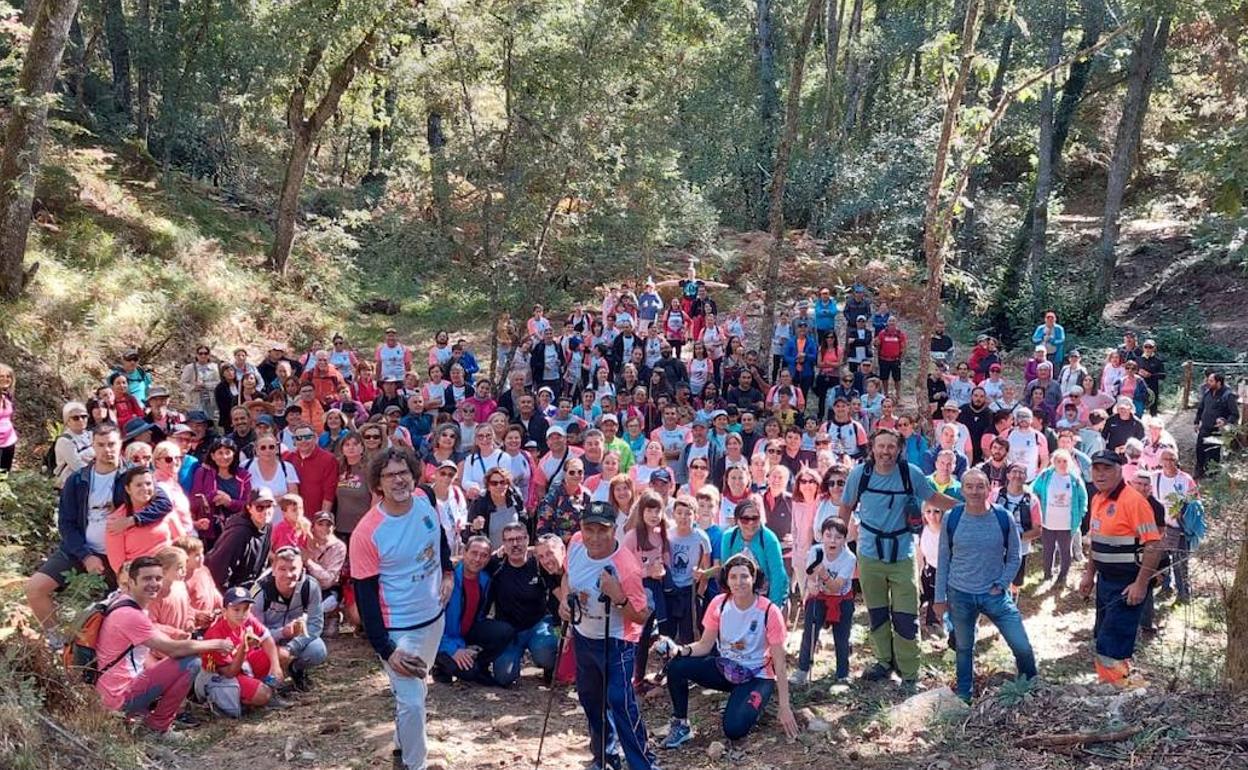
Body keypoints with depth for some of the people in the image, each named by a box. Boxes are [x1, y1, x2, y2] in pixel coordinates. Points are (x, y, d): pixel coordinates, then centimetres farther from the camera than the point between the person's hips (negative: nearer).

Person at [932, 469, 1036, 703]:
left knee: (1022, 646, -4)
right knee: (964, 649, 14)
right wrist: (940, 596, 3)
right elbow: (943, 560, 3)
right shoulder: (952, 519, -6)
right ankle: (963, 697, 34)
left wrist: (1002, 585, -5)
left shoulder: (1003, 518, -7)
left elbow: (1014, 556, 5)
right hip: (960, 595, 0)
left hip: (995, 595, 0)